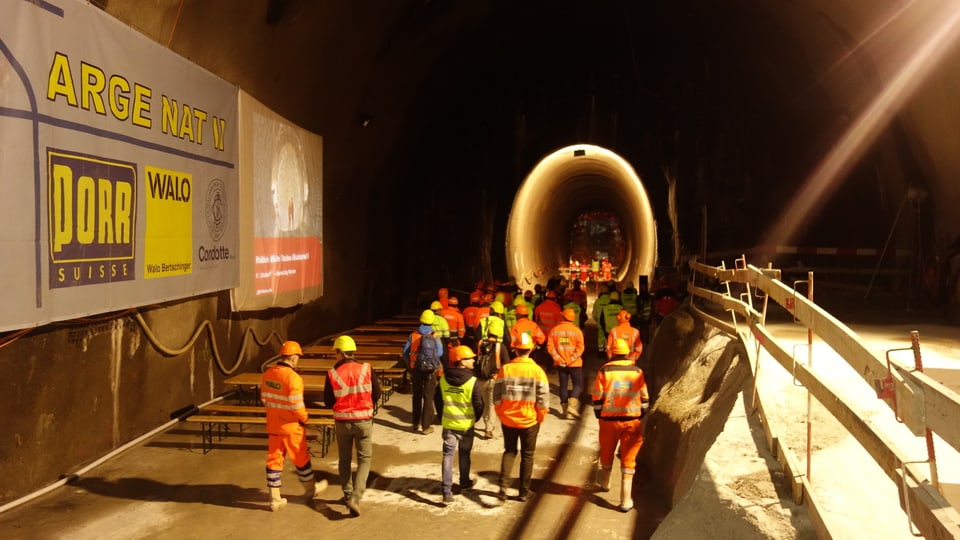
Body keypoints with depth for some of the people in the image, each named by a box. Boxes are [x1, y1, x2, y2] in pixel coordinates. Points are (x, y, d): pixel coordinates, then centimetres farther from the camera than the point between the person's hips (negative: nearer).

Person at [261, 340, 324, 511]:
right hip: (291, 426, -6)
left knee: (274, 459, 11)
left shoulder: (267, 374, 0)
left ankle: (275, 499, 15)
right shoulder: (293, 377, -23)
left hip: (273, 425, 6)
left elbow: (265, 399, 8)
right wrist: (304, 418, -6)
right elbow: (296, 405, -24)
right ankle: (311, 489, 33)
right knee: (301, 458, 13)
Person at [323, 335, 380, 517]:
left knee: (344, 459, 19)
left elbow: (328, 402, -2)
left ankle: (347, 494, 28)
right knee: (364, 459, 7)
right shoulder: (366, 369, -9)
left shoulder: (332, 374, -10)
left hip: (342, 422, 1)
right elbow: (376, 395, -2)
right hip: (363, 421, -1)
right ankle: (355, 497, -8)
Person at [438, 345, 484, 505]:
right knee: (464, 454, 18)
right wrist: (475, 418, 9)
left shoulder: (443, 379, -4)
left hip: (448, 424, 2)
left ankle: (447, 492, -6)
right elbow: (478, 404, -11)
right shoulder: (472, 381, -16)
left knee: (448, 455, 2)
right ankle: (465, 482, 36)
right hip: (466, 424, -2)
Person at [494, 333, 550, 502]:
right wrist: (541, 417, 5)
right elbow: (543, 399, -10)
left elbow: (497, 397, -4)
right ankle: (524, 492, 21)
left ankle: (503, 486, 4)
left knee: (509, 451, 18)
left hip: (508, 419, 1)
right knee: (527, 456, 14)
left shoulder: (505, 369, -8)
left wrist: (501, 415, 10)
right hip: (530, 421, -1)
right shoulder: (537, 371, -11)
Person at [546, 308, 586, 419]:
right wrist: (571, 359, -13)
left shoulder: (554, 330, -1)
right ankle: (572, 405, -11)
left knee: (563, 385, 12)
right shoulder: (577, 330, -7)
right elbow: (580, 347, -14)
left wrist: (558, 358, -7)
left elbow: (550, 347, -7)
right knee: (578, 384, 7)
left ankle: (565, 409, 13)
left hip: (560, 363, 2)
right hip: (575, 364, -2)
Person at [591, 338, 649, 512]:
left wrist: (599, 414, 10)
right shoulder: (637, 371, -1)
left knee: (607, 452, 23)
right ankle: (626, 500, 1)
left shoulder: (604, 371, -7)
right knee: (628, 459, 4)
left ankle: (605, 482, 48)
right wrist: (641, 416, 18)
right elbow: (644, 398, 6)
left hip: (609, 419, 0)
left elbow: (597, 397, -5)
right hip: (632, 421, 0)